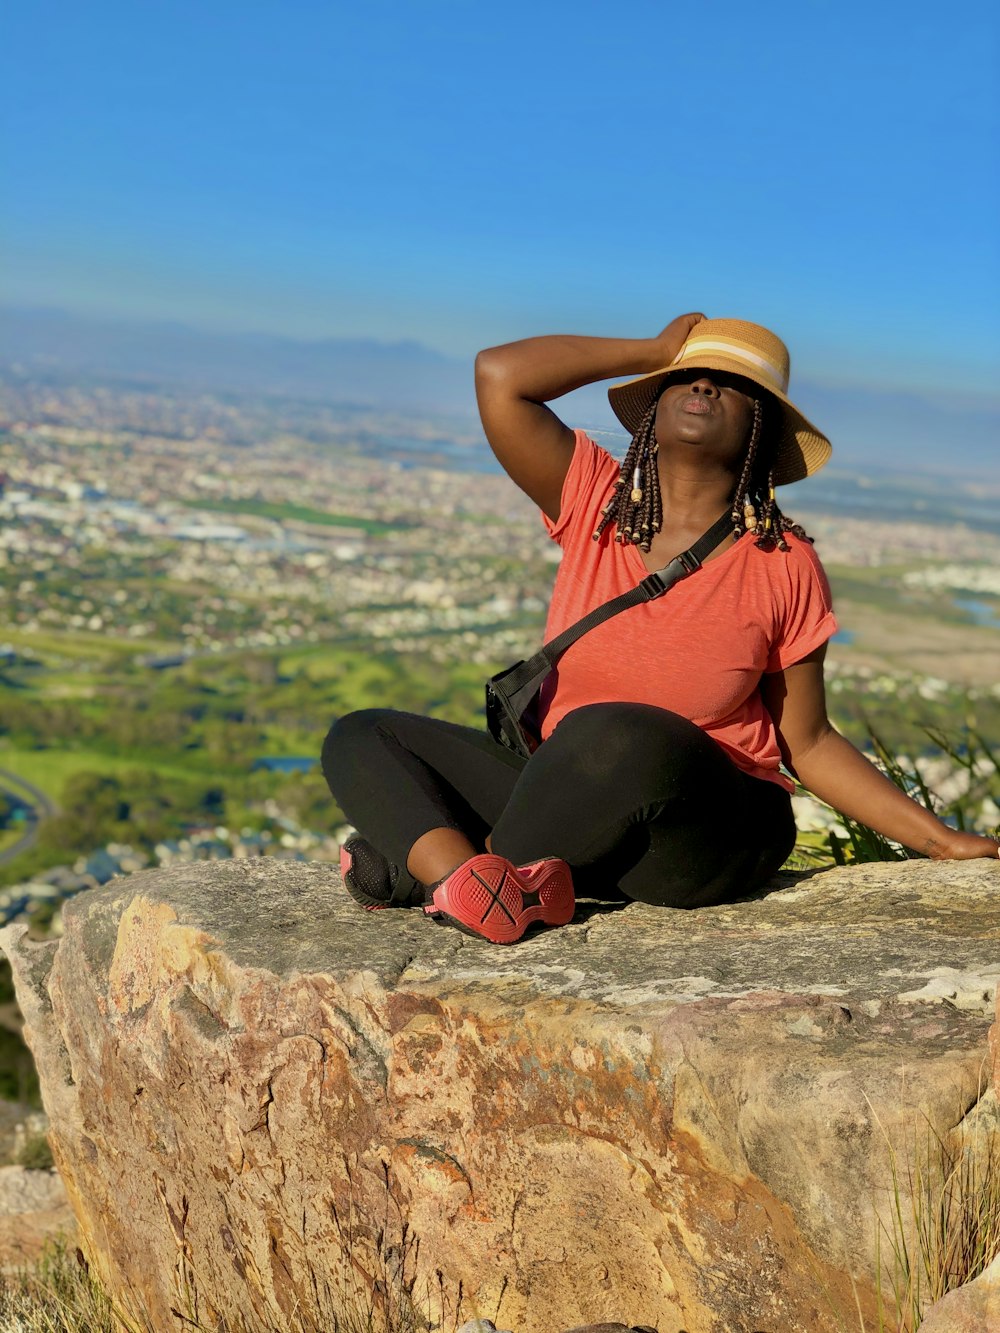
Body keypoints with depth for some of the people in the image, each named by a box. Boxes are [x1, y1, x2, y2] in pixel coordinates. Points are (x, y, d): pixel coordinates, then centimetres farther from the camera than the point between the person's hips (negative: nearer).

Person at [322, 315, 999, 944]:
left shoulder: (784, 564, -4)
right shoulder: (595, 500, 1)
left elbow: (809, 745, 3)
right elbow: (500, 374, -11)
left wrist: (945, 842, -3)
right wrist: (659, 350, -1)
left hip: (708, 841, -4)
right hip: (571, 803, 4)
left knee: (619, 737, -37)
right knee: (363, 738, -3)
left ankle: (426, 867, -14)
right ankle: (469, 878, -31)